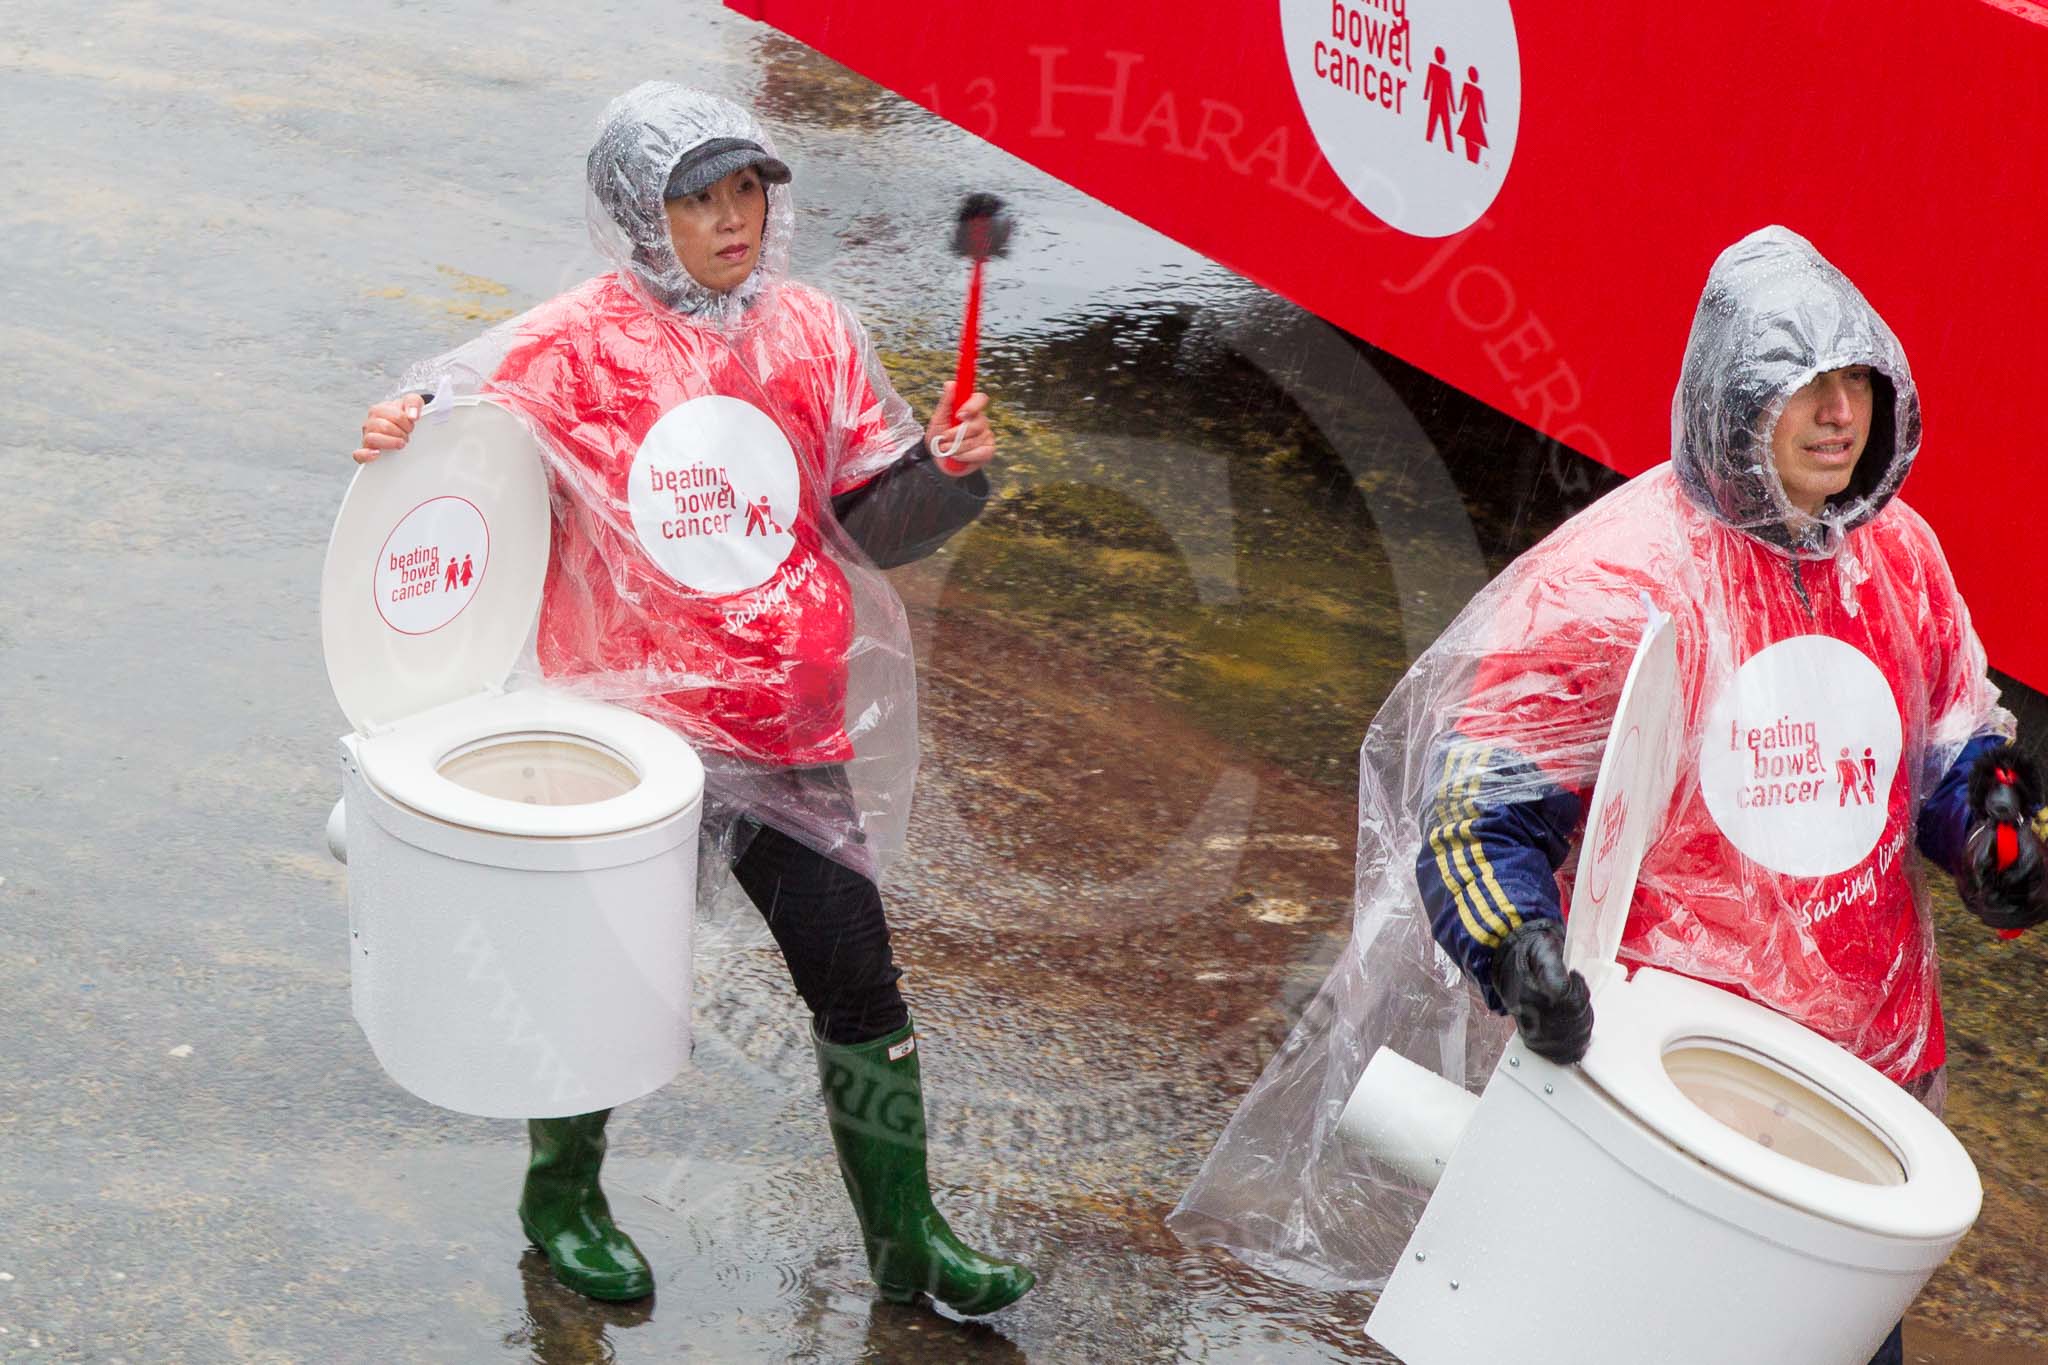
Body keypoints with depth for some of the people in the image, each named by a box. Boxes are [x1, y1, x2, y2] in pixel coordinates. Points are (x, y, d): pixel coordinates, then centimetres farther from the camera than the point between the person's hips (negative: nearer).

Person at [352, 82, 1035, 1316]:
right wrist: (406, 439, -25)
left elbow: (877, 524, 6)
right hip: (627, 713, -3)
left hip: (791, 726, 3)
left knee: (857, 972, 7)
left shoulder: (813, 336, 2)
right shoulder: (570, 349, -10)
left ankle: (906, 1232, 24)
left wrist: (949, 469, -13)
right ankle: (563, 1193, 39)